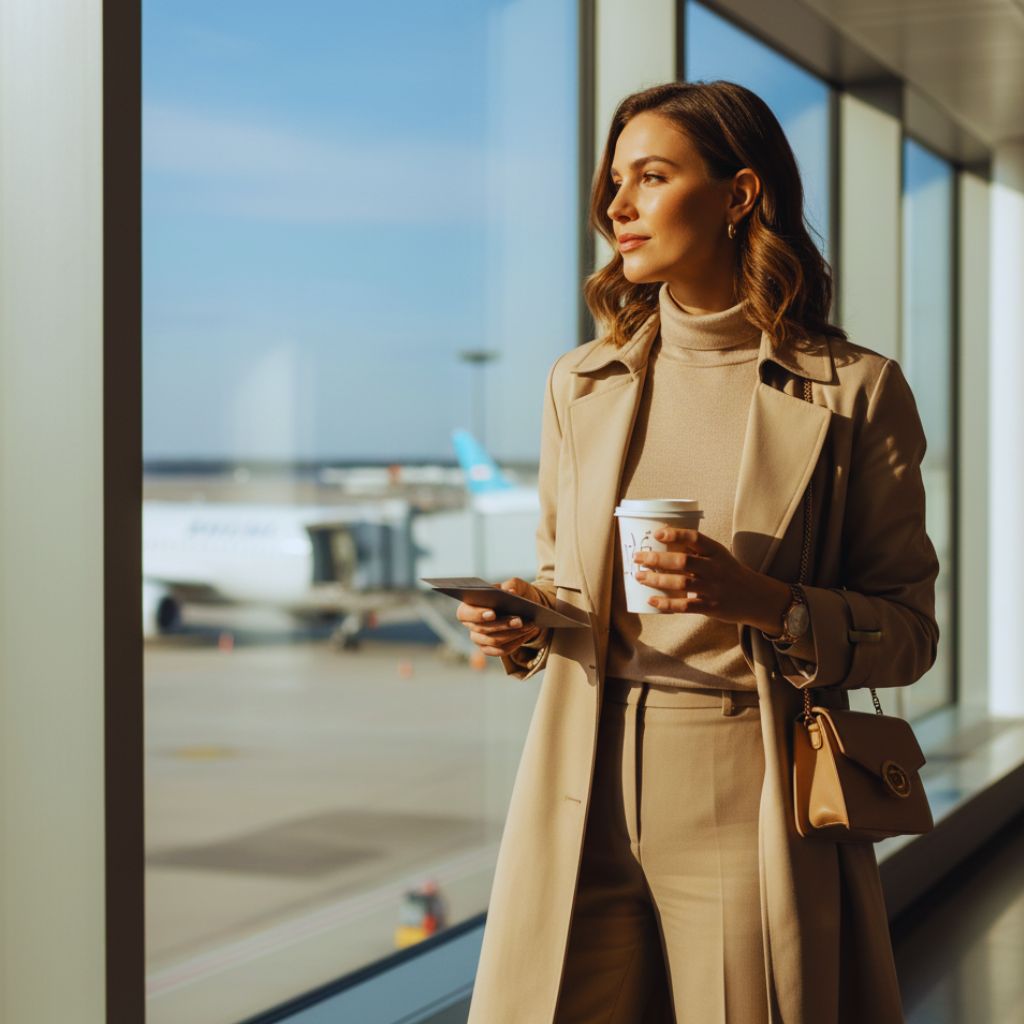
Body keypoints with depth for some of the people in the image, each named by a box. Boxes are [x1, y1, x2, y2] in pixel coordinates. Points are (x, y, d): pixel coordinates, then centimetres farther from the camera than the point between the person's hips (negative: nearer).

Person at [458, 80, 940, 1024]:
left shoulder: (855, 391, -1)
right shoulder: (582, 383, 11)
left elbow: (908, 632, 0)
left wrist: (765, 602, -17)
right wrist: (524, 621, -2)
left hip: (752, 804, -3)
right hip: (587, 798, 3)